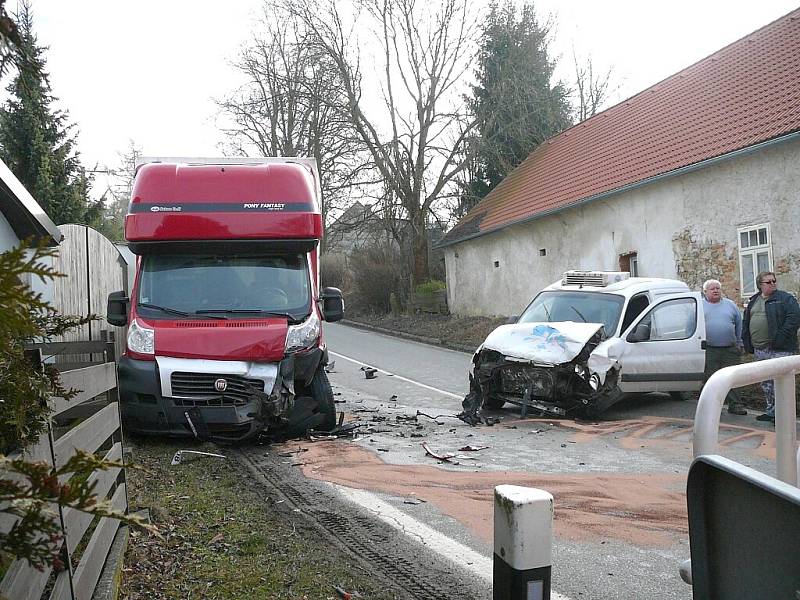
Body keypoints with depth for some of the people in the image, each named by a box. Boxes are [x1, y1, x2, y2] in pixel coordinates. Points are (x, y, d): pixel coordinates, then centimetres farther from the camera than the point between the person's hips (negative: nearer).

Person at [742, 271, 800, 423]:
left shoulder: (786, 298, -2)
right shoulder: (753, 301, 16)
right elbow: (745, 323, 21)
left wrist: (780, 338, -20)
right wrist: (747, 344, 11)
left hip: (780, 350, -6)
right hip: (759, 350, 7)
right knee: (765, 383, 13)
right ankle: (771, 410, 24)